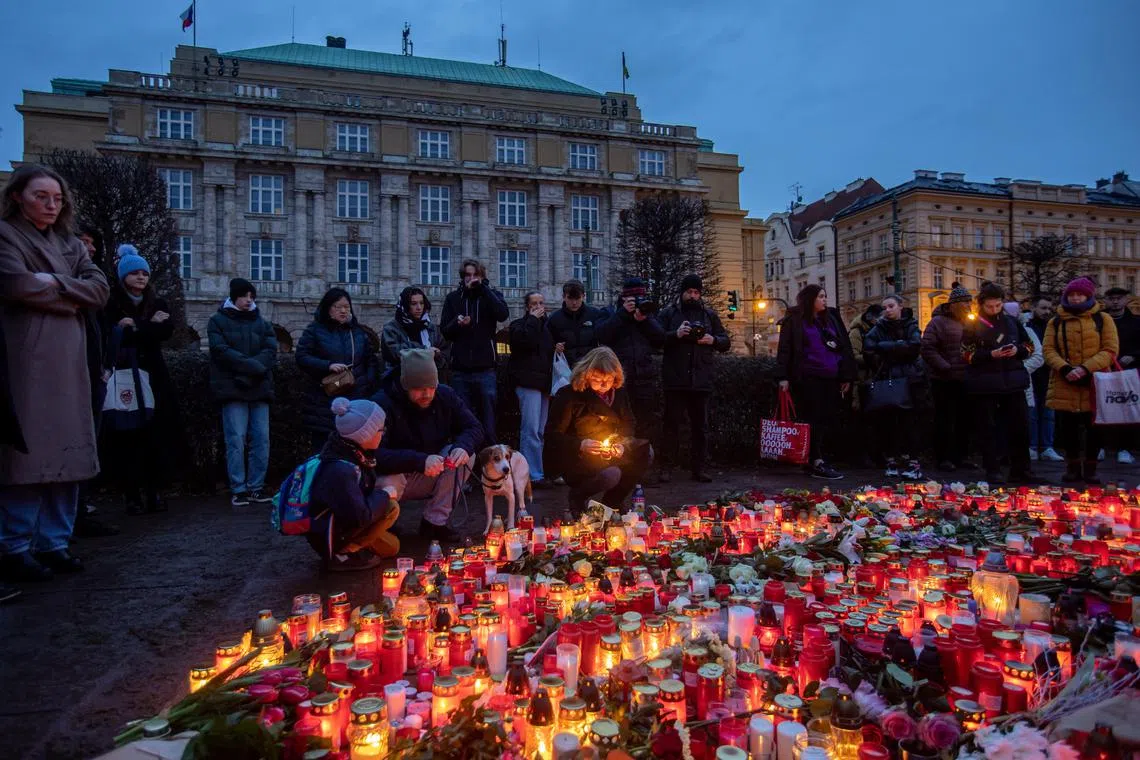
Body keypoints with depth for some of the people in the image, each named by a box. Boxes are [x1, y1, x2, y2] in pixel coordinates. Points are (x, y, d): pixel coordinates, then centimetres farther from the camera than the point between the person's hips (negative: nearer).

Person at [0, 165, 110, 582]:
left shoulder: (69, 243, 21)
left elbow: (100, 289, 8)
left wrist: (56, 284, -7)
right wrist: (73, 296, -3)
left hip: (68, 361, 6)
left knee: (67, 451, 5)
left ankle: (54, 542, 13)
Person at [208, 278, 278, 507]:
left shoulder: (261, 323, 16)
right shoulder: (218, 321, 7)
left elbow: (270, 351, 2)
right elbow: (221, 351, -7)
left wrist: (248, 368, -13)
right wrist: (252, 365, -14)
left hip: (259, 388, 3)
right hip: (233, 388, -3)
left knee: (261, 439, 0)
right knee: (236, 439, -7)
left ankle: (256, 487, 8)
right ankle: (238, 489, -1)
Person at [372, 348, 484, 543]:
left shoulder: (445, 395, -8)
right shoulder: (382, 403, -25)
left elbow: (474, 427, -4)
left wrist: (463, 447, -28)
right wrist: (420, 461, -44)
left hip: (431, 478, 5)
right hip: (394, 475, -4)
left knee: (465, 456, -21)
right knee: (387, 484, -38)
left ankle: (435, 523, -10)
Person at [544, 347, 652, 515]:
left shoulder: (618, 393, 2)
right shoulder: (568, 395, -15)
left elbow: (628, 425, 13)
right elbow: (552, 435, -12)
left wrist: (623, 445, -9)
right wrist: (580, 445, -26)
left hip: (609, 455, 7)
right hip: (573, 458, -6)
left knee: (646, 452, -16)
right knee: (611, 474, -34)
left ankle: (611, 503, 0)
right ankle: (577, 497, 0)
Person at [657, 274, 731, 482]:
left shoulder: (710, 315, 15)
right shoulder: (669, 313, 7)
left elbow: (725, 342, 16)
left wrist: (713, 340, -6)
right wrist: (676, 334, -17)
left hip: (701, 380, 3)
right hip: (675, 380, -3)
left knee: (700, 426, 7)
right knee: (672, 425, 0)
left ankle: (698, 468, 16)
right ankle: (666, 468, 7)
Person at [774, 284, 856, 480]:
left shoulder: (831, 318, 18)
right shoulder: (794, 320, 4)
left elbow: (845, 348, 18)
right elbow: (784, 349, 0)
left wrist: (847, 376, 12)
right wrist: (783, 377, -9)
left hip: (831, 379, 5)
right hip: (808, 378, -5)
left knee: (829, 420, 3)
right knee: (813, 420, -7)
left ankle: (824, 460, 10)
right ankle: (816, 463, -7)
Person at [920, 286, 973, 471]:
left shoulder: (969, 323, 13)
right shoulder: (938, 322, -6)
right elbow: (927, 349, -14)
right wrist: (946, 368, -18)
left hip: (966, 380, 7)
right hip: (945, 381, -6)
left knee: (964, 420, 11)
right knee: (945, 421, -2)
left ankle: (959, 456, 22)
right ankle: (943, 458, 6)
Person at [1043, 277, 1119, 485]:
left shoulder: (1102, 319, 6)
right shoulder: (1056, 322, 10)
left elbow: (1110, 350, -3)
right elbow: (1048, 349, 2)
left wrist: (1086, 368, -16)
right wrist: (1064, 368, -16)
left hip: (1094, 384, -1)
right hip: (1064, 386, 1)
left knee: (1094, 431, 4)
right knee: (1068, 429, 5)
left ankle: (1090, 470, 17)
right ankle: (1072, 469, 18)